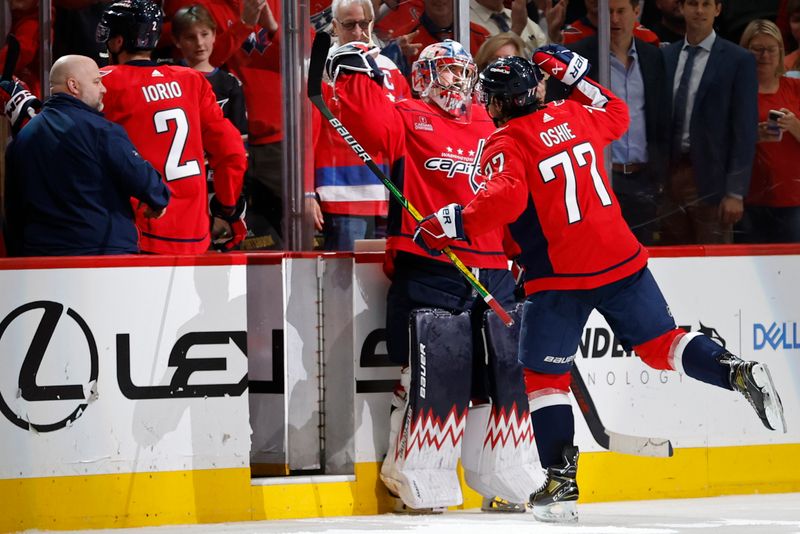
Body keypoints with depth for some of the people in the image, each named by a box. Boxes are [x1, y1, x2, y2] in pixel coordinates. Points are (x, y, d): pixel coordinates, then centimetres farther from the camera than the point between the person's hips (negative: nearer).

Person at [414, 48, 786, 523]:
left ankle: (562, 484, 0)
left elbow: (506, 198, -25)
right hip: (620, 256, 5)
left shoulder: (506, 145, -8)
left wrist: (454, 226, -20)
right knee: (661, 343, 15)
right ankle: (739, 373, -10)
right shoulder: (572, 117, 10)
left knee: (544, 374, 6)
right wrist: (574, 78, 32)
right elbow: (617, 114, 30)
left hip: (561, 276, -5)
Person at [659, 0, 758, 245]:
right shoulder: (665, 57, 11)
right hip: (670, 176, 4)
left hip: (709, 180, -4)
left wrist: (735, 192, -10)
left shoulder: (739, 61, -2)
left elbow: (745, 130, -5)